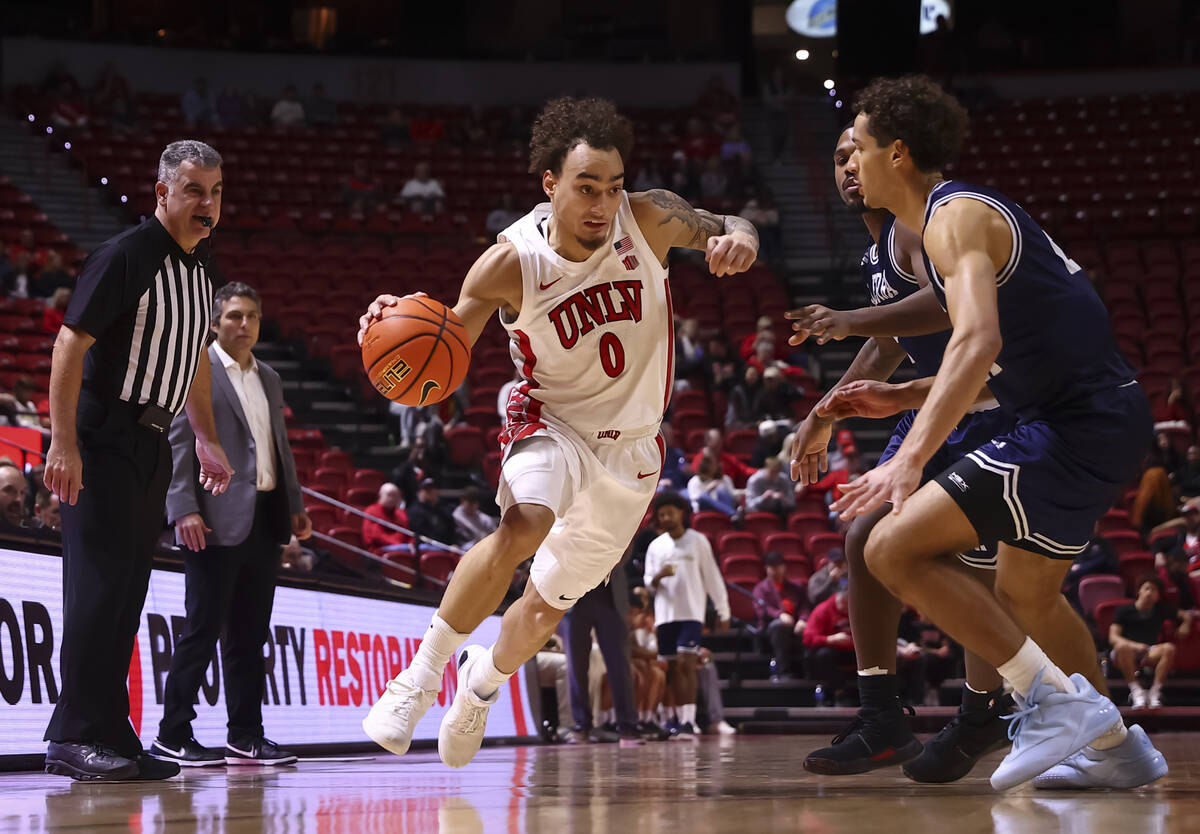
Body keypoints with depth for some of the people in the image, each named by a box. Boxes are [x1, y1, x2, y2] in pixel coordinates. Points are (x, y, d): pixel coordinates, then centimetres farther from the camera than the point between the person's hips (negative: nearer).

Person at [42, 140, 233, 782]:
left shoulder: (199, 266, 13)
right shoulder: (125, 256, -13)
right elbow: (71, 343, -18)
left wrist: (208, 439, 23)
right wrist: (64, 442, -24)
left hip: (152, 441, 8)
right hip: (103, 439, -8)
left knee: (127, 590, 8)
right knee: (100, 583, -11)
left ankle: (110, 735, 11)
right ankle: (74, 736, -9)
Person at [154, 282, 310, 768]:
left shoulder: (269, 379, 20)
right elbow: (177, 442, -9)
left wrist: (295, 504, 15)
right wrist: (184, 509, -18)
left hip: (265, 517, 7)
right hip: (218, 521, -7)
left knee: (250, 633, 9)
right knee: (203, 628, -6)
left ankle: (245, 737, 13)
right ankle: (172, 737, -2)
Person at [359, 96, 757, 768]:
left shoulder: (649, 219, -18)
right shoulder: (511, 264, -23)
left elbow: (727, 229, -2)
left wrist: (738, 239, -28)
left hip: (631, 445, 3)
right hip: (553, 421, -3)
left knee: (548, 604, 11)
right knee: (524, 526, -36)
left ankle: (483, 682, 44)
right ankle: (421, 676, -21)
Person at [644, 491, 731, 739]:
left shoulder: (697, 541, 3)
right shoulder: (655, 546, 11)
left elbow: (712, 577, 5)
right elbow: (649, 583, 12)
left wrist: (723, 611, 5)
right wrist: (658, 576, -11)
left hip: (691, 612, -4)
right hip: (665, 613, 4)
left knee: (686, 663, -15)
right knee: (673, 668, 5)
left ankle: (689, 720, -19)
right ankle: (680, 717, 14)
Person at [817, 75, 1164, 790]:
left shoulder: (955, 217, -12)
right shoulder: (972, 211, 20)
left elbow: (979, 342, -30)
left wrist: (911, 457, -38)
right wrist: (907, 395, 18)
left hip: (1075, 428, -11)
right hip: (1105, 415, 11)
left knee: (894, 548, -14)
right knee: (1025, 596, 26)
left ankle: (1059, 701, -13)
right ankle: (1115, 746, 31)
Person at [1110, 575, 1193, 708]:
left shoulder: (1162, 609, 15)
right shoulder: (1124, 610, 3)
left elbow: (1186, 615, 28)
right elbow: (1113, 637, -8)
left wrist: (1185, 626, 4)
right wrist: (1135, 645, -25)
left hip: (1149, 653, 3)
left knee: (1169, 648, -29)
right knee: (1122, 646, -38)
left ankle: (1155, 691, -25)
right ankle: (1135, 690, -32)